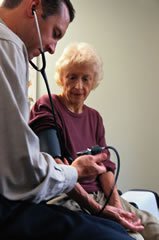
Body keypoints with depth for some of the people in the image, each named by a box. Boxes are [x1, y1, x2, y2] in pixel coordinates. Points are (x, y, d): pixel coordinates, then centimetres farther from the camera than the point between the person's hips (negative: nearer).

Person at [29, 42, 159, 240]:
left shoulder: (94, 117, 17)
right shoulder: (47, 107, -5)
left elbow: (105, 163, 10)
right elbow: (53, 165, -16)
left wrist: (115, 201, -8)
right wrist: (91, 205, -23)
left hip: (99, 195, 7)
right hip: (67, 199, -7)